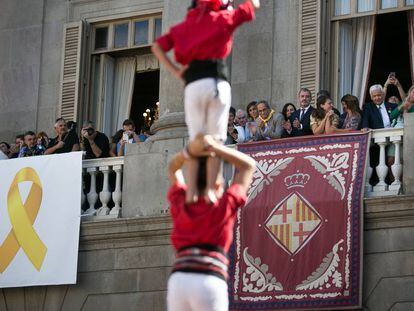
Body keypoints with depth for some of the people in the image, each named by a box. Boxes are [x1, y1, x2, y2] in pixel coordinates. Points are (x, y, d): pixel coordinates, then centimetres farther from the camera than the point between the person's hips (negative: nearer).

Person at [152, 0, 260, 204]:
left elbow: (157, 47, 12)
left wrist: (175, 71, 9)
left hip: (193, 86, 2)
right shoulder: (222, 18, 13)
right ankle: (211, 190, -14)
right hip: (217, 83, -2)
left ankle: (191, 192, -11)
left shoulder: (184, 26, 21)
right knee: (215, 141, -2)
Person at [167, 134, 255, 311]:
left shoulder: (181, 204, 19)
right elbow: (249, 165, 25)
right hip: (210, 286, -4)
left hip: (178, 284, 4)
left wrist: (191, 150, 19)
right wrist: (214, 147, 17)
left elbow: (173, 168, 38)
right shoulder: (224, 205, 11)